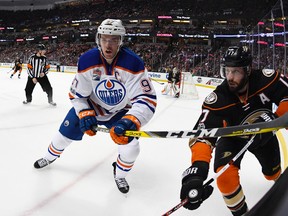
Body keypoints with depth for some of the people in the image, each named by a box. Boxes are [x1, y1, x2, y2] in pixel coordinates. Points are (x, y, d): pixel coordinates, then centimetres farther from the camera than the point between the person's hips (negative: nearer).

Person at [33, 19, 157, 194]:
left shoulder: (133, 63, -31)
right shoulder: (87, 61, -23)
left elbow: (147, 99, -35)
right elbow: (77, 94, -11)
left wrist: (129, 121, -50)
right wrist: (85, 115, -27)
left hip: (120, 111, -1)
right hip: (90, 106, 2)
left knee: (130, 147, -16)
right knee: (65, 133, 8)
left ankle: (120, 175, 18)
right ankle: (50, 157, 44)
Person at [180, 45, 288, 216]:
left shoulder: (266, 79, -33)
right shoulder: (218, 99, -37)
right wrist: (198, 168, -60)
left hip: (264, 133, 2)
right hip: (232, 136, -2)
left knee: (273, 173, 23)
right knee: (225, 176, -26)